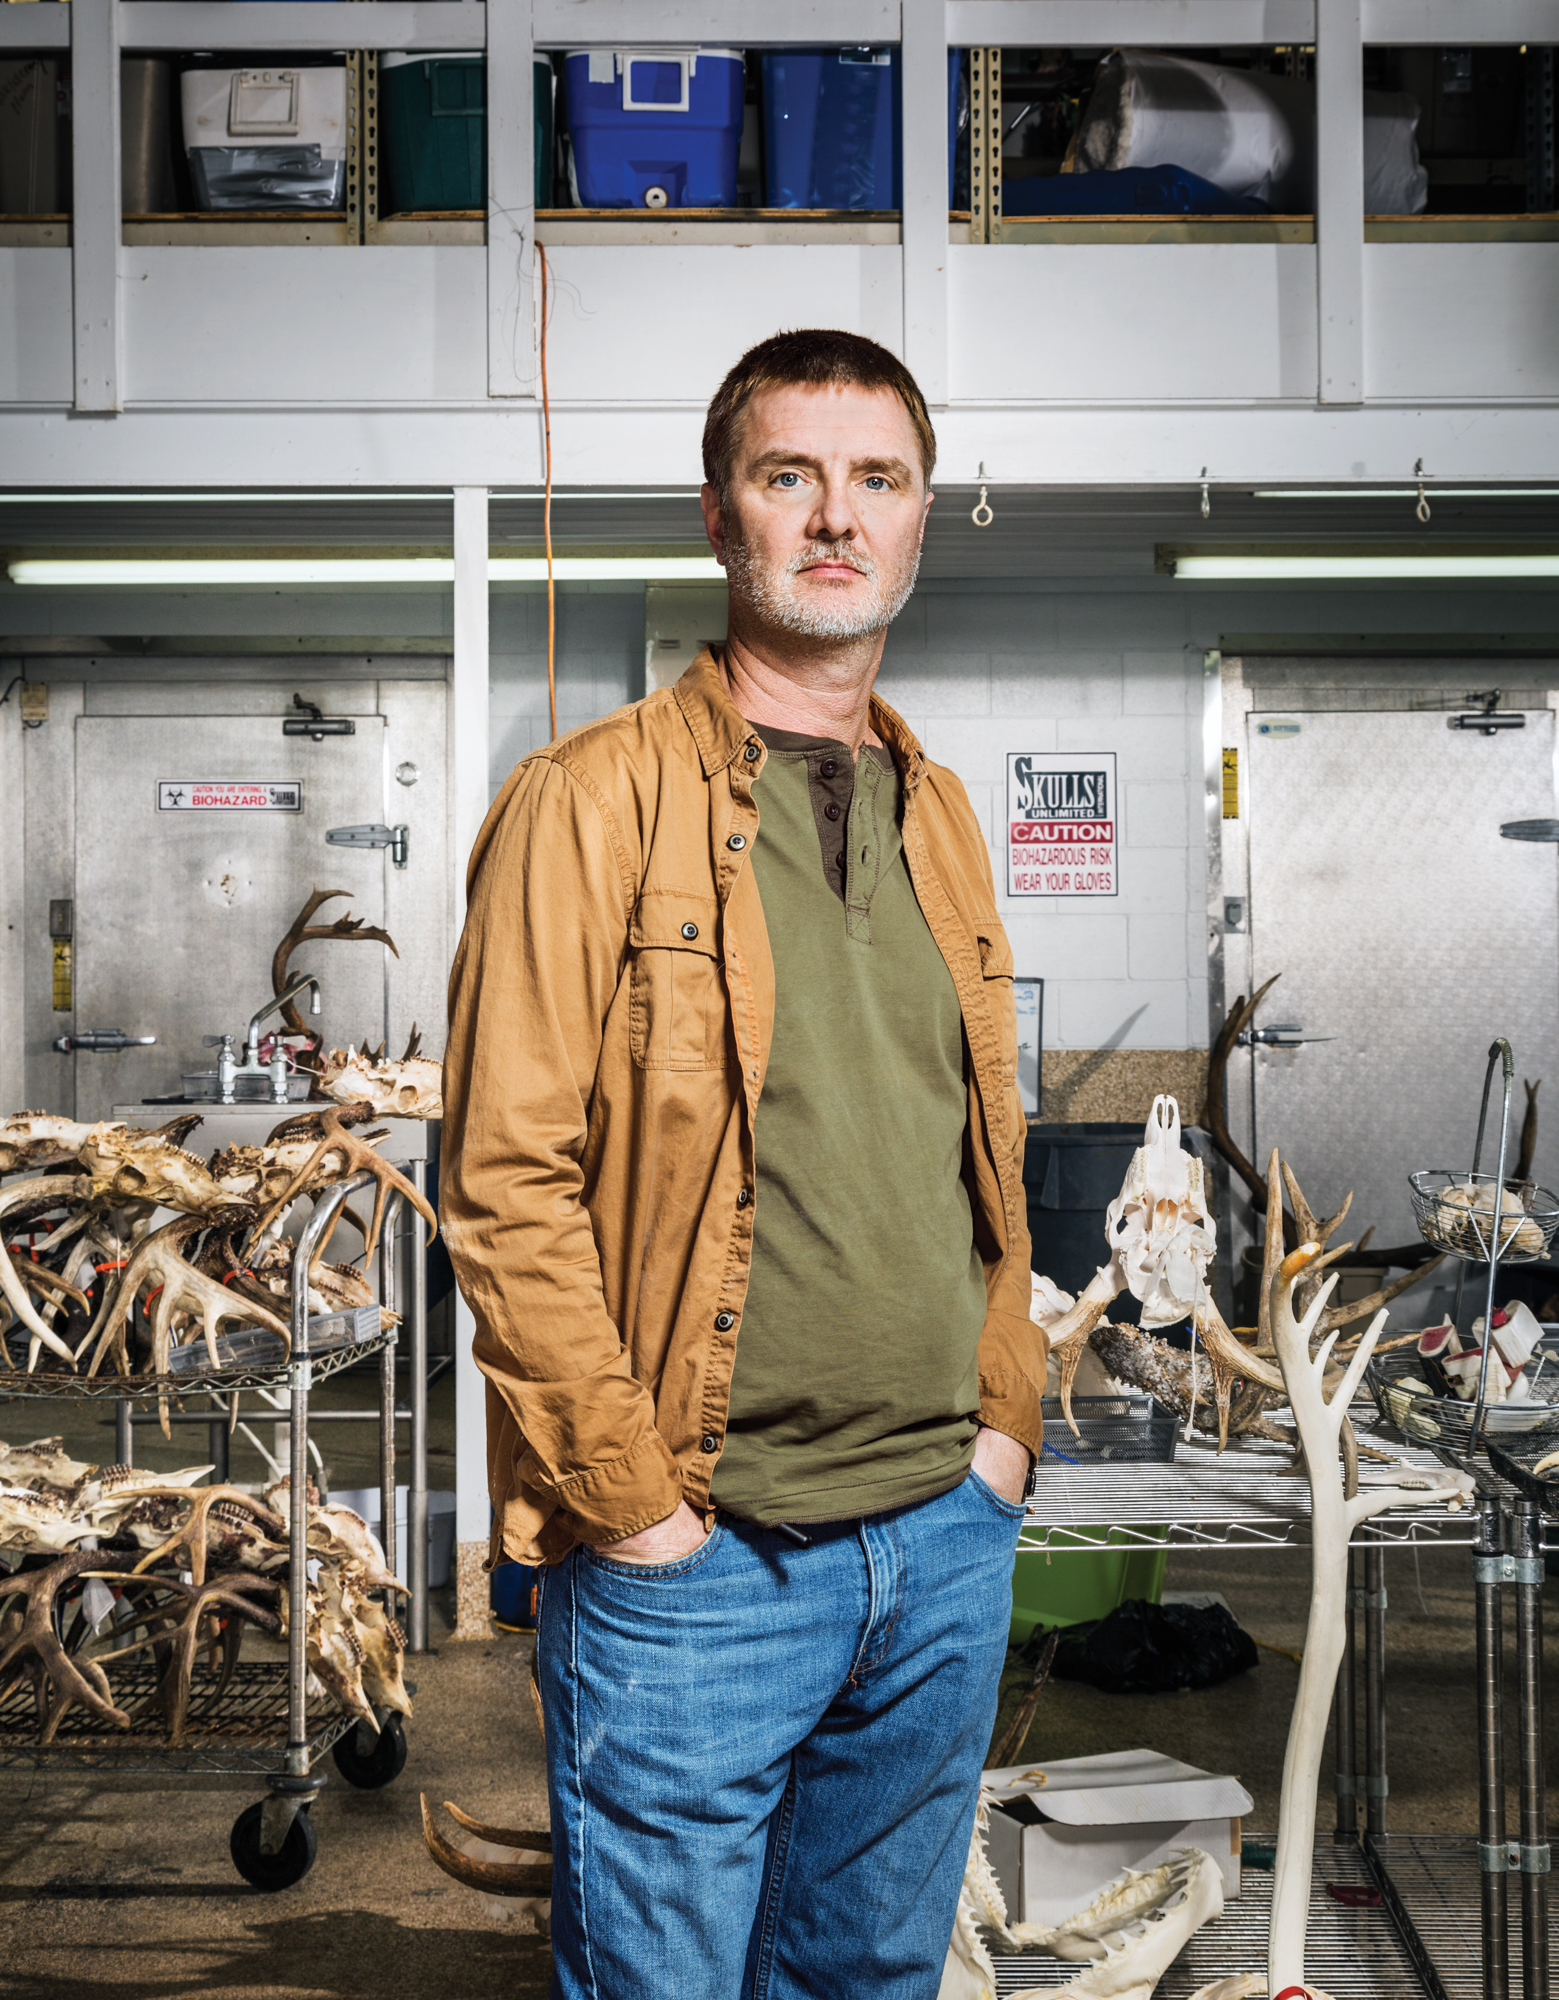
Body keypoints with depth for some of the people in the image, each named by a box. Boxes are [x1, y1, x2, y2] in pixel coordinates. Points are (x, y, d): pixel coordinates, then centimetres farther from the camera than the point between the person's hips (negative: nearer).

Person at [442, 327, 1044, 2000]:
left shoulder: (937, 813, 11)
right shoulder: (594, 800, -9)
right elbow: (506, 1180, -13)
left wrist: (1004, 1414, 8)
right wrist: (631, 1497, -14)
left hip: (946, 1542, 6)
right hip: (697, 1564, -6)